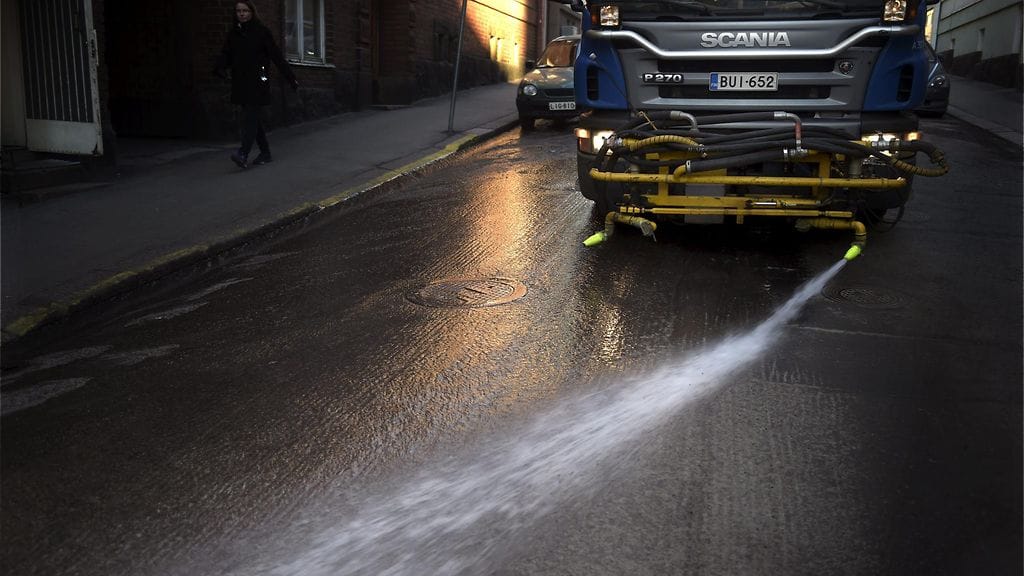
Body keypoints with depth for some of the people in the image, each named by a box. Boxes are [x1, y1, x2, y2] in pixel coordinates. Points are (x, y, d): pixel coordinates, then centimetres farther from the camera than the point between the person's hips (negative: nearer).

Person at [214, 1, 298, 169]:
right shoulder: (233, 33, 12)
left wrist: (291, 78, -3)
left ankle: (243, 154, -24)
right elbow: (226, 54, 7)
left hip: (257, 82, -6)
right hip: (240, 83, 6)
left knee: (250, 117, -14)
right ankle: (265, 153, 20)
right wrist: (219, 67, -16)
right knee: (252, 117, 10)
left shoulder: (262, 31, -2)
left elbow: (276, 55, -3)